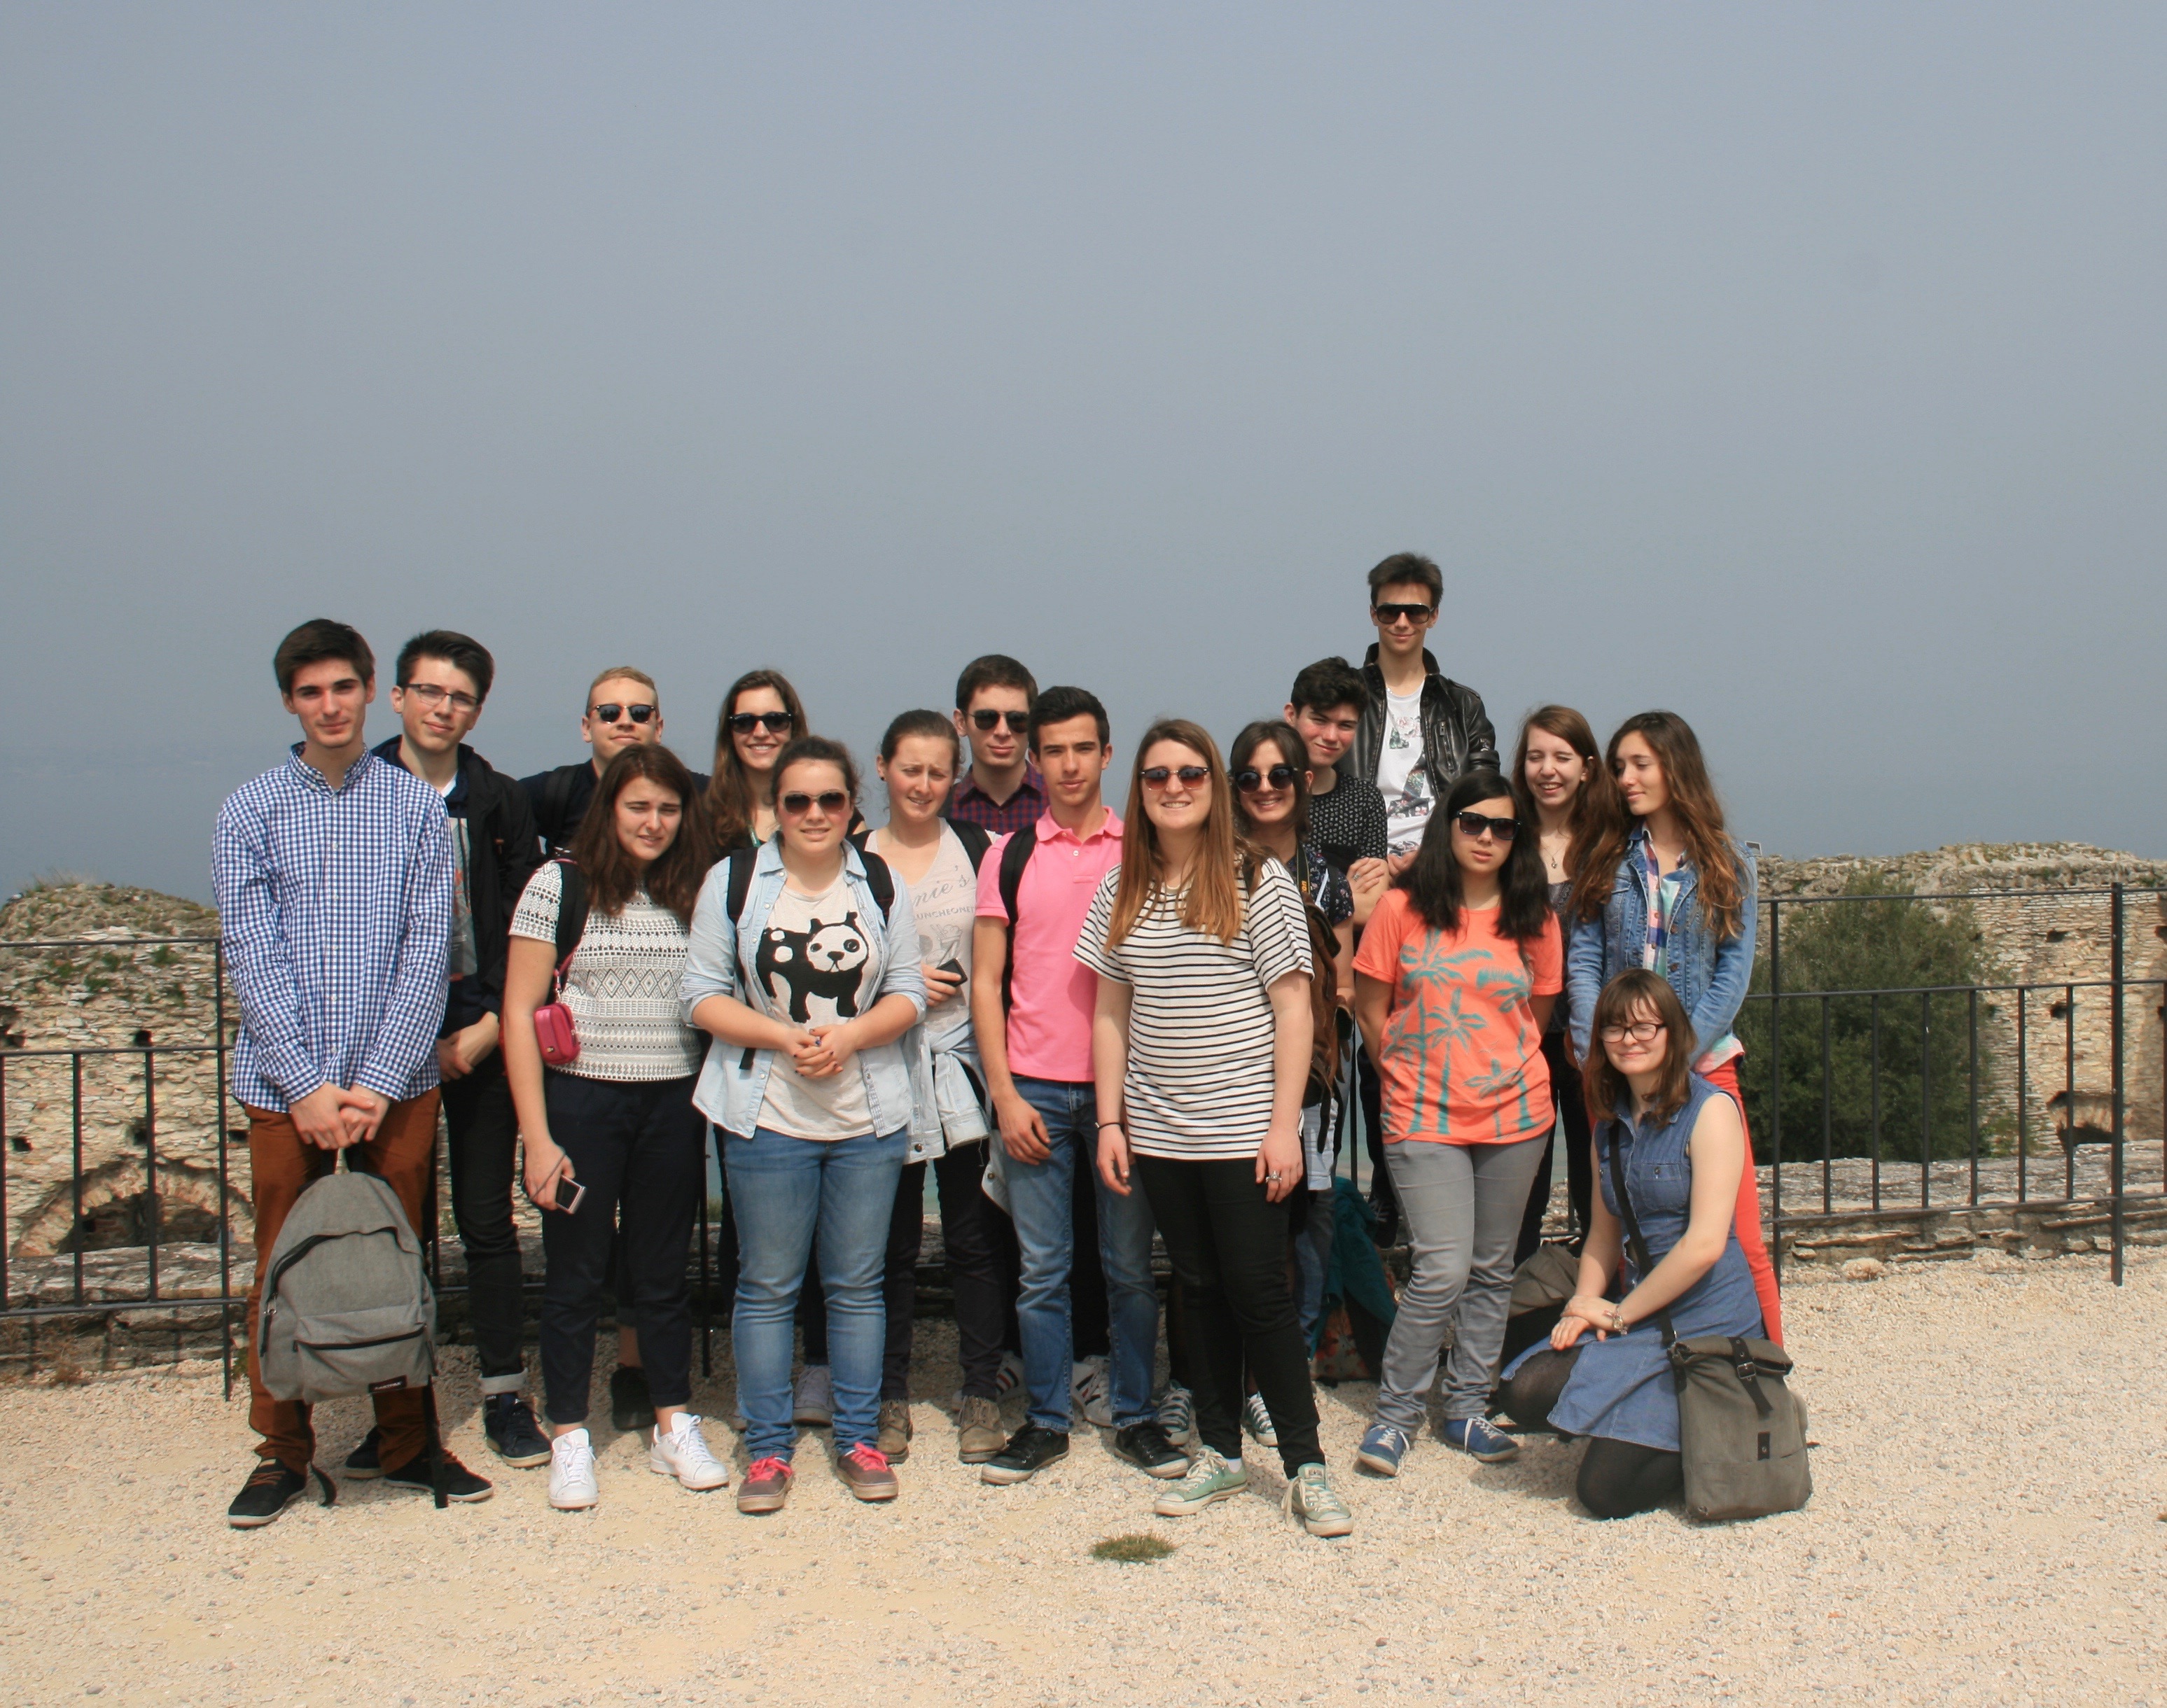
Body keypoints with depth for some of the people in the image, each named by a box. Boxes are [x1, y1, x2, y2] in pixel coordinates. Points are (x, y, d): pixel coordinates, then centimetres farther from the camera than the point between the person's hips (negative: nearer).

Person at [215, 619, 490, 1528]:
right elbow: (252, 960, -3)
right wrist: (308, 1086, -11)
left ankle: (408, 1442, 21)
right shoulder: (249, 814, 3)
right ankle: (282, 1451, 21)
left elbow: (427, 951, -2)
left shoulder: (417, 808, 3)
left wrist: (377, 1082, -10)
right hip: (285, 1083, 0)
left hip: (397, 1082, 0)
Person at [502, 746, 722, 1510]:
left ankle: (675, 1429, 24)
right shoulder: (560, 884, -4)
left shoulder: (696, 893, 5)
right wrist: (536, 1134, -10)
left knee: (662, 1272, 13)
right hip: (580, 1101, -2)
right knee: (576, 1272, 8)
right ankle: (569, 1440, 20)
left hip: (673, 1105, 3)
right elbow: (519, 1011, -6)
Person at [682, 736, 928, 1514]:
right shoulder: (734, 880, -1)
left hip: (868, 1118, 2)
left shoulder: (882, 885, 5)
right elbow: (702, 996, -3)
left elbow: (909, 993, 4)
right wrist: (785, 1039, -16)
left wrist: (849, 1036, -14)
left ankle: (859, 1439, 21)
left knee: (858, 1284, 9)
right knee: (767, 1287, 5)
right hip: (766, 1117, -1)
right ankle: (768, 1447, 17)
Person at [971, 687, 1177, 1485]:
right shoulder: (1010, 855, 5)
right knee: (1041, 1270, 6)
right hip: (1033, 1090, 0)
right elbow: (986, 983, 5)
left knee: (1130, 1265, 6)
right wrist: (1004, 1094, -3)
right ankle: (1046, 1420, 17)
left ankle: (1135, 1414, 19)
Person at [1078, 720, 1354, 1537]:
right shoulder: (1122, 891, 7)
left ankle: (1306, 1465, 9)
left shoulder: (1260, 881, -5)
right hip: (1157, 1132, 4)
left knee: (1259, 1292, -2)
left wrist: (1284, 1125, -12)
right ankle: (1219, 1452, 23)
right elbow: (1111, 1013, 10)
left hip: (1242, 1130, -4)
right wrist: (1111, 1120, 4)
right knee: (1200, 1289, 13)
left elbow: (1293, 1008, -7)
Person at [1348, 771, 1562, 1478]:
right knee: (1442, 1271, -10)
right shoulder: (1402, 909, -5)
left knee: (1492, 1271, 9)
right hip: (1424, 1120, -3)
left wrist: (1506, 1073, 8)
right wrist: (1410, 1076, 5)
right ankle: (1395, 1412, 6)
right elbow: (1369, 1008, 2)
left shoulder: (1534, 920, 4)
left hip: (1514, 1115, 3)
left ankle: (1467, 1408, 23)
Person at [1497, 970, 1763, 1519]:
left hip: (1706, 1325, -7)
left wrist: (1620, 1314, -11)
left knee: (1606, 1489, -15)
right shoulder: (1612, 1123, 12)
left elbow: (1706, 1243, -18)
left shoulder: (1709, 1109, -11)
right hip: (1643, 1315, 7)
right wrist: (1583, 1304, -4)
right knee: (1525, 1392, -18)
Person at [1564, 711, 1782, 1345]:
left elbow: (1732, 975, -2)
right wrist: (1599, 1057, -11)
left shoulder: (1728, 863, 3)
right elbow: (1582, 962, 1)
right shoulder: (1606, 858, 8)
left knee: (1739, 1237, -3)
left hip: (1704, 1064, -1)